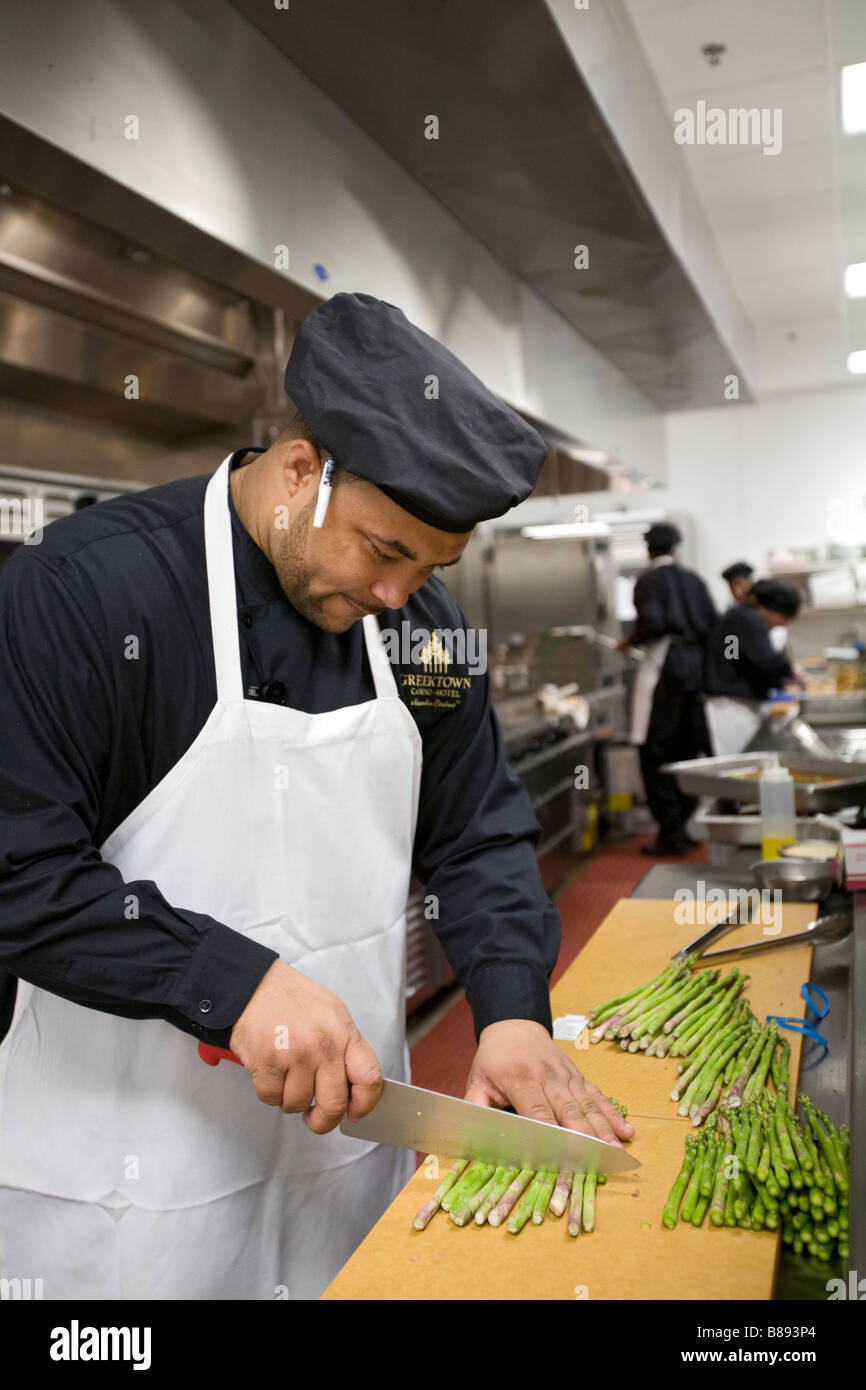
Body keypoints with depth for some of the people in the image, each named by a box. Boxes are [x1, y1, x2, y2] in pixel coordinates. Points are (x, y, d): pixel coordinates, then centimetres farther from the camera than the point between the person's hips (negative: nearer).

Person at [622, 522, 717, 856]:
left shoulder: (649, 581, -3)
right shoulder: (693, 580, 14)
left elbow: (652, 622, -18)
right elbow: (713, 625, 10)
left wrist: (630, 641, 0)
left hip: (663, 667, -7)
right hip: (695, 666, 7)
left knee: (655, 753, -2)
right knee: (684, 750, 13)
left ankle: (670, 833, -4)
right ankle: (681, 825, 19)